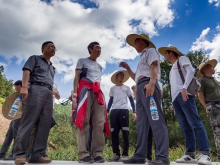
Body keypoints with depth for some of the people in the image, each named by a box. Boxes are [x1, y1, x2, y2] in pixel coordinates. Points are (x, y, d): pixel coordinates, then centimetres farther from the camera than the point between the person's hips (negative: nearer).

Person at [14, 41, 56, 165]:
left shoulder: (52, 67, 31)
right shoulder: (35, 58, 15)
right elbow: (27, 72, -1)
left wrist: (53, 95, 15)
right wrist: (24, 87, -18)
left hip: (49, 94, 6)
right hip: (36, 89, -6)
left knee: (45, 124, -4)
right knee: (28, 122, -12)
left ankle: (38, 155, -4)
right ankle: (20, 154, -9)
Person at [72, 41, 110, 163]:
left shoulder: (99, 66, 29)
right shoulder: (82, 61, 13)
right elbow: (77, 77, 2)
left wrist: (100, 94, 13)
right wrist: (75, 92, -13)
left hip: (98, 93, 6)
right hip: (85, 90, -5)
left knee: (99, 122, -5)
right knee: (84, 121, -12)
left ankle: (97, 153, -3)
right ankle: (83, 153, -11)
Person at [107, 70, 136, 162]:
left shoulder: (127, 88, 15)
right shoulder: (112, 88, 18)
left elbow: (131, 100, 11)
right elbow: (110, 101, 18)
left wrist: (134, 112, 0)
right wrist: (107, 112, 9)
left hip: (124, 110, -1)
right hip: (114, 111, 2)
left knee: (125, 132, -6)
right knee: (114, 132, -1)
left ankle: (125, 154, 0)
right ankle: (116, 154, 5)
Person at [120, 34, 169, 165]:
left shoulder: (150, 51, 10)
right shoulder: (143, 56, 34)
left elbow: (154, 66, -10)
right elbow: (136, 78, 35)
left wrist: (151, 83, -26)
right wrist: (127, 68, 26)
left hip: (148, 85, -9)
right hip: (141, 88, 9)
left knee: (155, 119, -15)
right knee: (142, 123, 3)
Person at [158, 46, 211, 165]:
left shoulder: (182, 59, 13)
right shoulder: (172, 69, 33)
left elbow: (191, 71, -5)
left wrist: (185, 88, -19)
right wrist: (173, 102, 17)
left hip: (184, 94, -8)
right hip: (175, 97, 8)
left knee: (195, 123, -14)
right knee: (185, 127, 2)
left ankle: (205, 154, -15)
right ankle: (190, 155, 1)